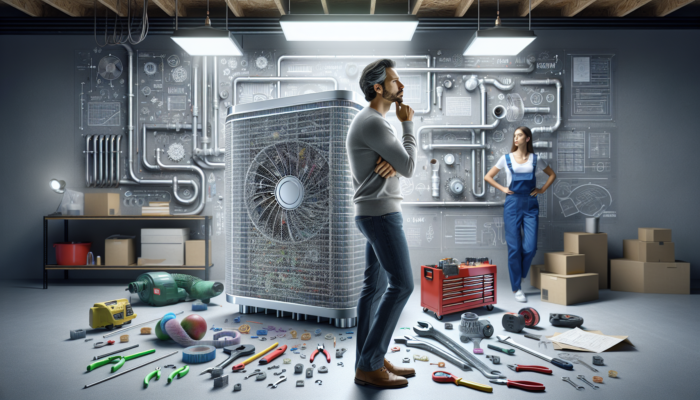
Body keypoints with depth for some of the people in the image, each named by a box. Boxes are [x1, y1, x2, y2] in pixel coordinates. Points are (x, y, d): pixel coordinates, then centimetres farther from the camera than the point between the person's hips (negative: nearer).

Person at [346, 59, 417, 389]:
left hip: (376, 214, 10)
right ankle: (369, 365, -3)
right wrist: (408, 125, -1)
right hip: (381, 215, -10)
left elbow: (403, 165, 17)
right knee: (401, 285, -9)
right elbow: (409, 169, -14)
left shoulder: (371, 122, 20)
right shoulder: (373, 123, -14)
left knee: (375, 287, 8)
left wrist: (394, 162, -9)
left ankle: (370, 362, 14)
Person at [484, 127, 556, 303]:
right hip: (512, 204, -1)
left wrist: (542, 189, 8)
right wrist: (502, 189, 1)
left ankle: (519, 273, 23)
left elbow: (552, 175, 22)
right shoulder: (506, 158, 5)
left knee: (530, 247, -7)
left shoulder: (535, 159, 8)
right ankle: (516, 288, 10)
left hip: (531, 205, 1)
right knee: (514, 247, -1)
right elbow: (488, 177, 11)